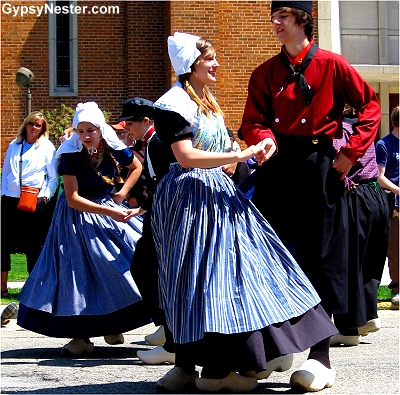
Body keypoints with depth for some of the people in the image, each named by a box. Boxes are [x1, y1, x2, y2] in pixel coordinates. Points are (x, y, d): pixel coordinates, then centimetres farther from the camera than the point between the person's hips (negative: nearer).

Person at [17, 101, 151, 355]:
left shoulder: (114, 150, -10)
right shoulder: (70, 155, -19)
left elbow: (137, 167, 13)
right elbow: (73, 199, -23)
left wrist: (123, 193, -1)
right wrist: (110, 212, -30)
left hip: (110, 210, 3)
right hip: (78, 216, -3)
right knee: (79, 271, -9)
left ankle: (112, 326, 10)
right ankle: (81, 336, -4)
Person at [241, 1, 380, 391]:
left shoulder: (331, 65, -1)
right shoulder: (265, 73, 11)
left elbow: (369, 106, 2)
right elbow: (253, 121, 5)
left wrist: (351, 152, -8)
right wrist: (265, 139, -18)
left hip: (318, 167, -4)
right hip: (276, 167, 4)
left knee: (320, 255, -1)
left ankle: (321, 351, 5)